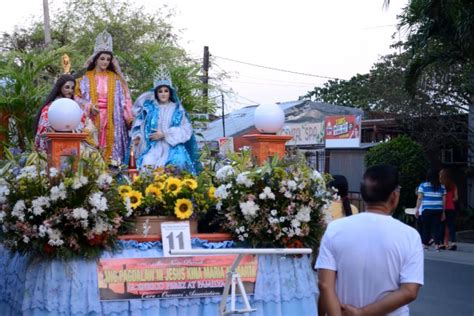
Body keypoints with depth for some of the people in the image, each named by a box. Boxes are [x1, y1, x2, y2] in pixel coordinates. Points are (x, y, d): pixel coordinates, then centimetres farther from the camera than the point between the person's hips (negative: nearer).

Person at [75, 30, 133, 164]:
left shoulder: (115, 78, 9)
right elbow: (77, 97, 2)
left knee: (110, 149, -2)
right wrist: (89, 107, -16)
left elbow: (124, 99, 8)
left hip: (111, 120, 1)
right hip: (92, 119, -1)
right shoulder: (85, 78, 5)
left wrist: (130, 119, -2)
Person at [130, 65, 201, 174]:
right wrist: (137, 136, -10)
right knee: (148, 166, -29)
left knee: (177, 164, -30)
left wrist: (164, 134, -9)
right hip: (153, 148, 1)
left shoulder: (177, 109, 10)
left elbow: (186, 130, 0)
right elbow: (139, 124, 12)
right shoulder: (149, 108, 13)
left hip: (173, 148, 0)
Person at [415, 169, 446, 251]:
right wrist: (443, 212, 12)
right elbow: (444, 200, 7)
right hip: (438, 210, 2)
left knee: (426, 227, 5)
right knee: (437, 227, 3)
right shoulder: (442, 187, 7)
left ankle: (425, 244, 11)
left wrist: (417, 209, -2)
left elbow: (419, 198, -5)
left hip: (427, 210, -2)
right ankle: (437, 244, -2)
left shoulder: (423, 185, 0)